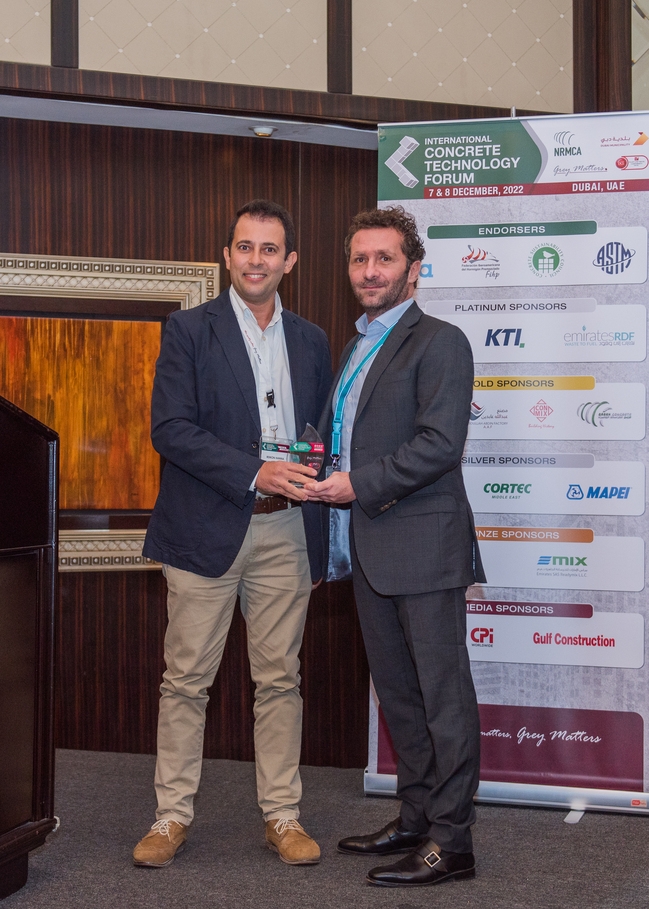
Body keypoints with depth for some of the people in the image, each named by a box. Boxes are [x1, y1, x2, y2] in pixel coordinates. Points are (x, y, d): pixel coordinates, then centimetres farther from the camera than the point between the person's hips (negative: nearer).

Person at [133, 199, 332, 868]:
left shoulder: (311, 341, 13)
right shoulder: (190, 330, 0)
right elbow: (170, 428, -10)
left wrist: (313, 476, -1)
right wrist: (254, 474, -17)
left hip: (285, 533, 3)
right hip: (207, 529, -3)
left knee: (279, 679, 8)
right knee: (186, 679, 3)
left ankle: (281, 815, 18)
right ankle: (172, 814, 16)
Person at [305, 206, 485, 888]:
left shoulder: (439, 343, -10)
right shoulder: (357, 347, 17)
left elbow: (439, 444, -20)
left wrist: (359, 485, -18)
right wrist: (317, 474, 8)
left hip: (424, 546, -9)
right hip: (371, 549, 9)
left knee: (443, 695, -1)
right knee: (397, 692, 16)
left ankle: (450, 842, 7)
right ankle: (414, 820, 29)